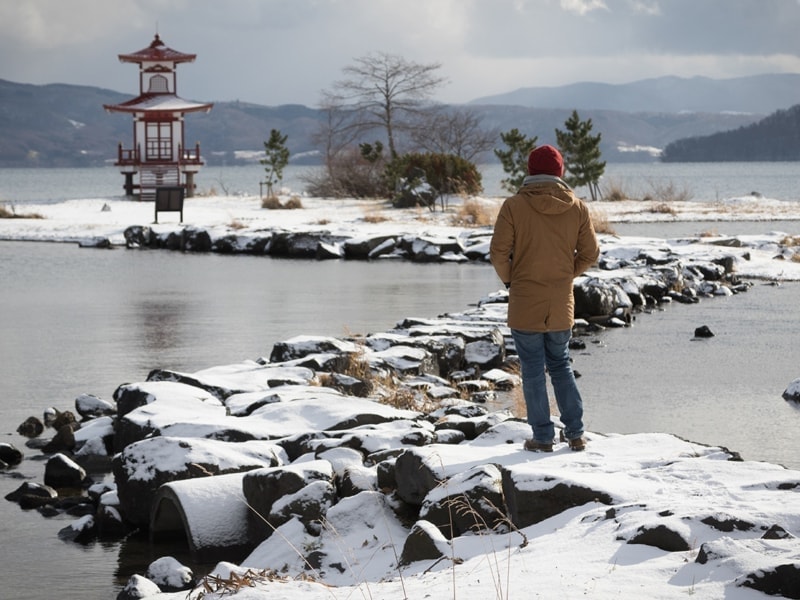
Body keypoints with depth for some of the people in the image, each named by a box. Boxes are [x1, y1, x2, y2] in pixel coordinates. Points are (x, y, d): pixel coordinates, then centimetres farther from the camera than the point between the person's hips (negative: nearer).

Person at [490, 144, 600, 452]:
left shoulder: (514, 205, -10)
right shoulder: (577, 208, -1)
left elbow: (498, 252, -12)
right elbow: (590, 253, 3)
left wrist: (509, 280, 6)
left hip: (525, 304, -3)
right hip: (562, 303, 3)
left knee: (533, 371, 5)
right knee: (561, 366, 18)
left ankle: (543, 437, 7)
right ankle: (575, 433, 16)